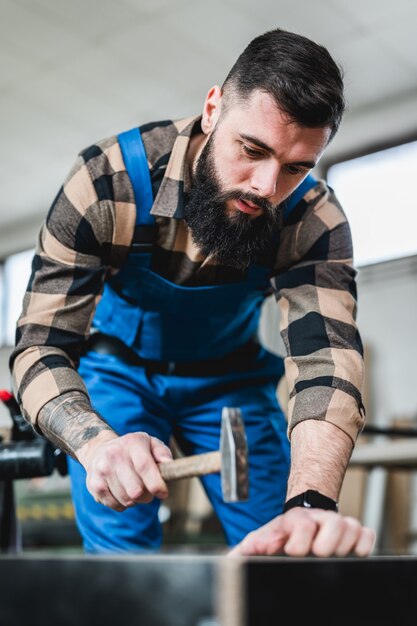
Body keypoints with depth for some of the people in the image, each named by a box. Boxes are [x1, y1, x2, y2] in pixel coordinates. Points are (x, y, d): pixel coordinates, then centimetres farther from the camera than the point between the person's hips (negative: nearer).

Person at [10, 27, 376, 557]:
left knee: (276, 547, -5)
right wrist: (98, 444, -51)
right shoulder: (105, 181, -29)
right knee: (121, 548, -10)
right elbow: (41, 347, -29)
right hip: (119, 368, -1)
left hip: (230, 378, 2)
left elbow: (326, 359, -37)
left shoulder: (317, 221, -24)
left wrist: (309, 503, -57)